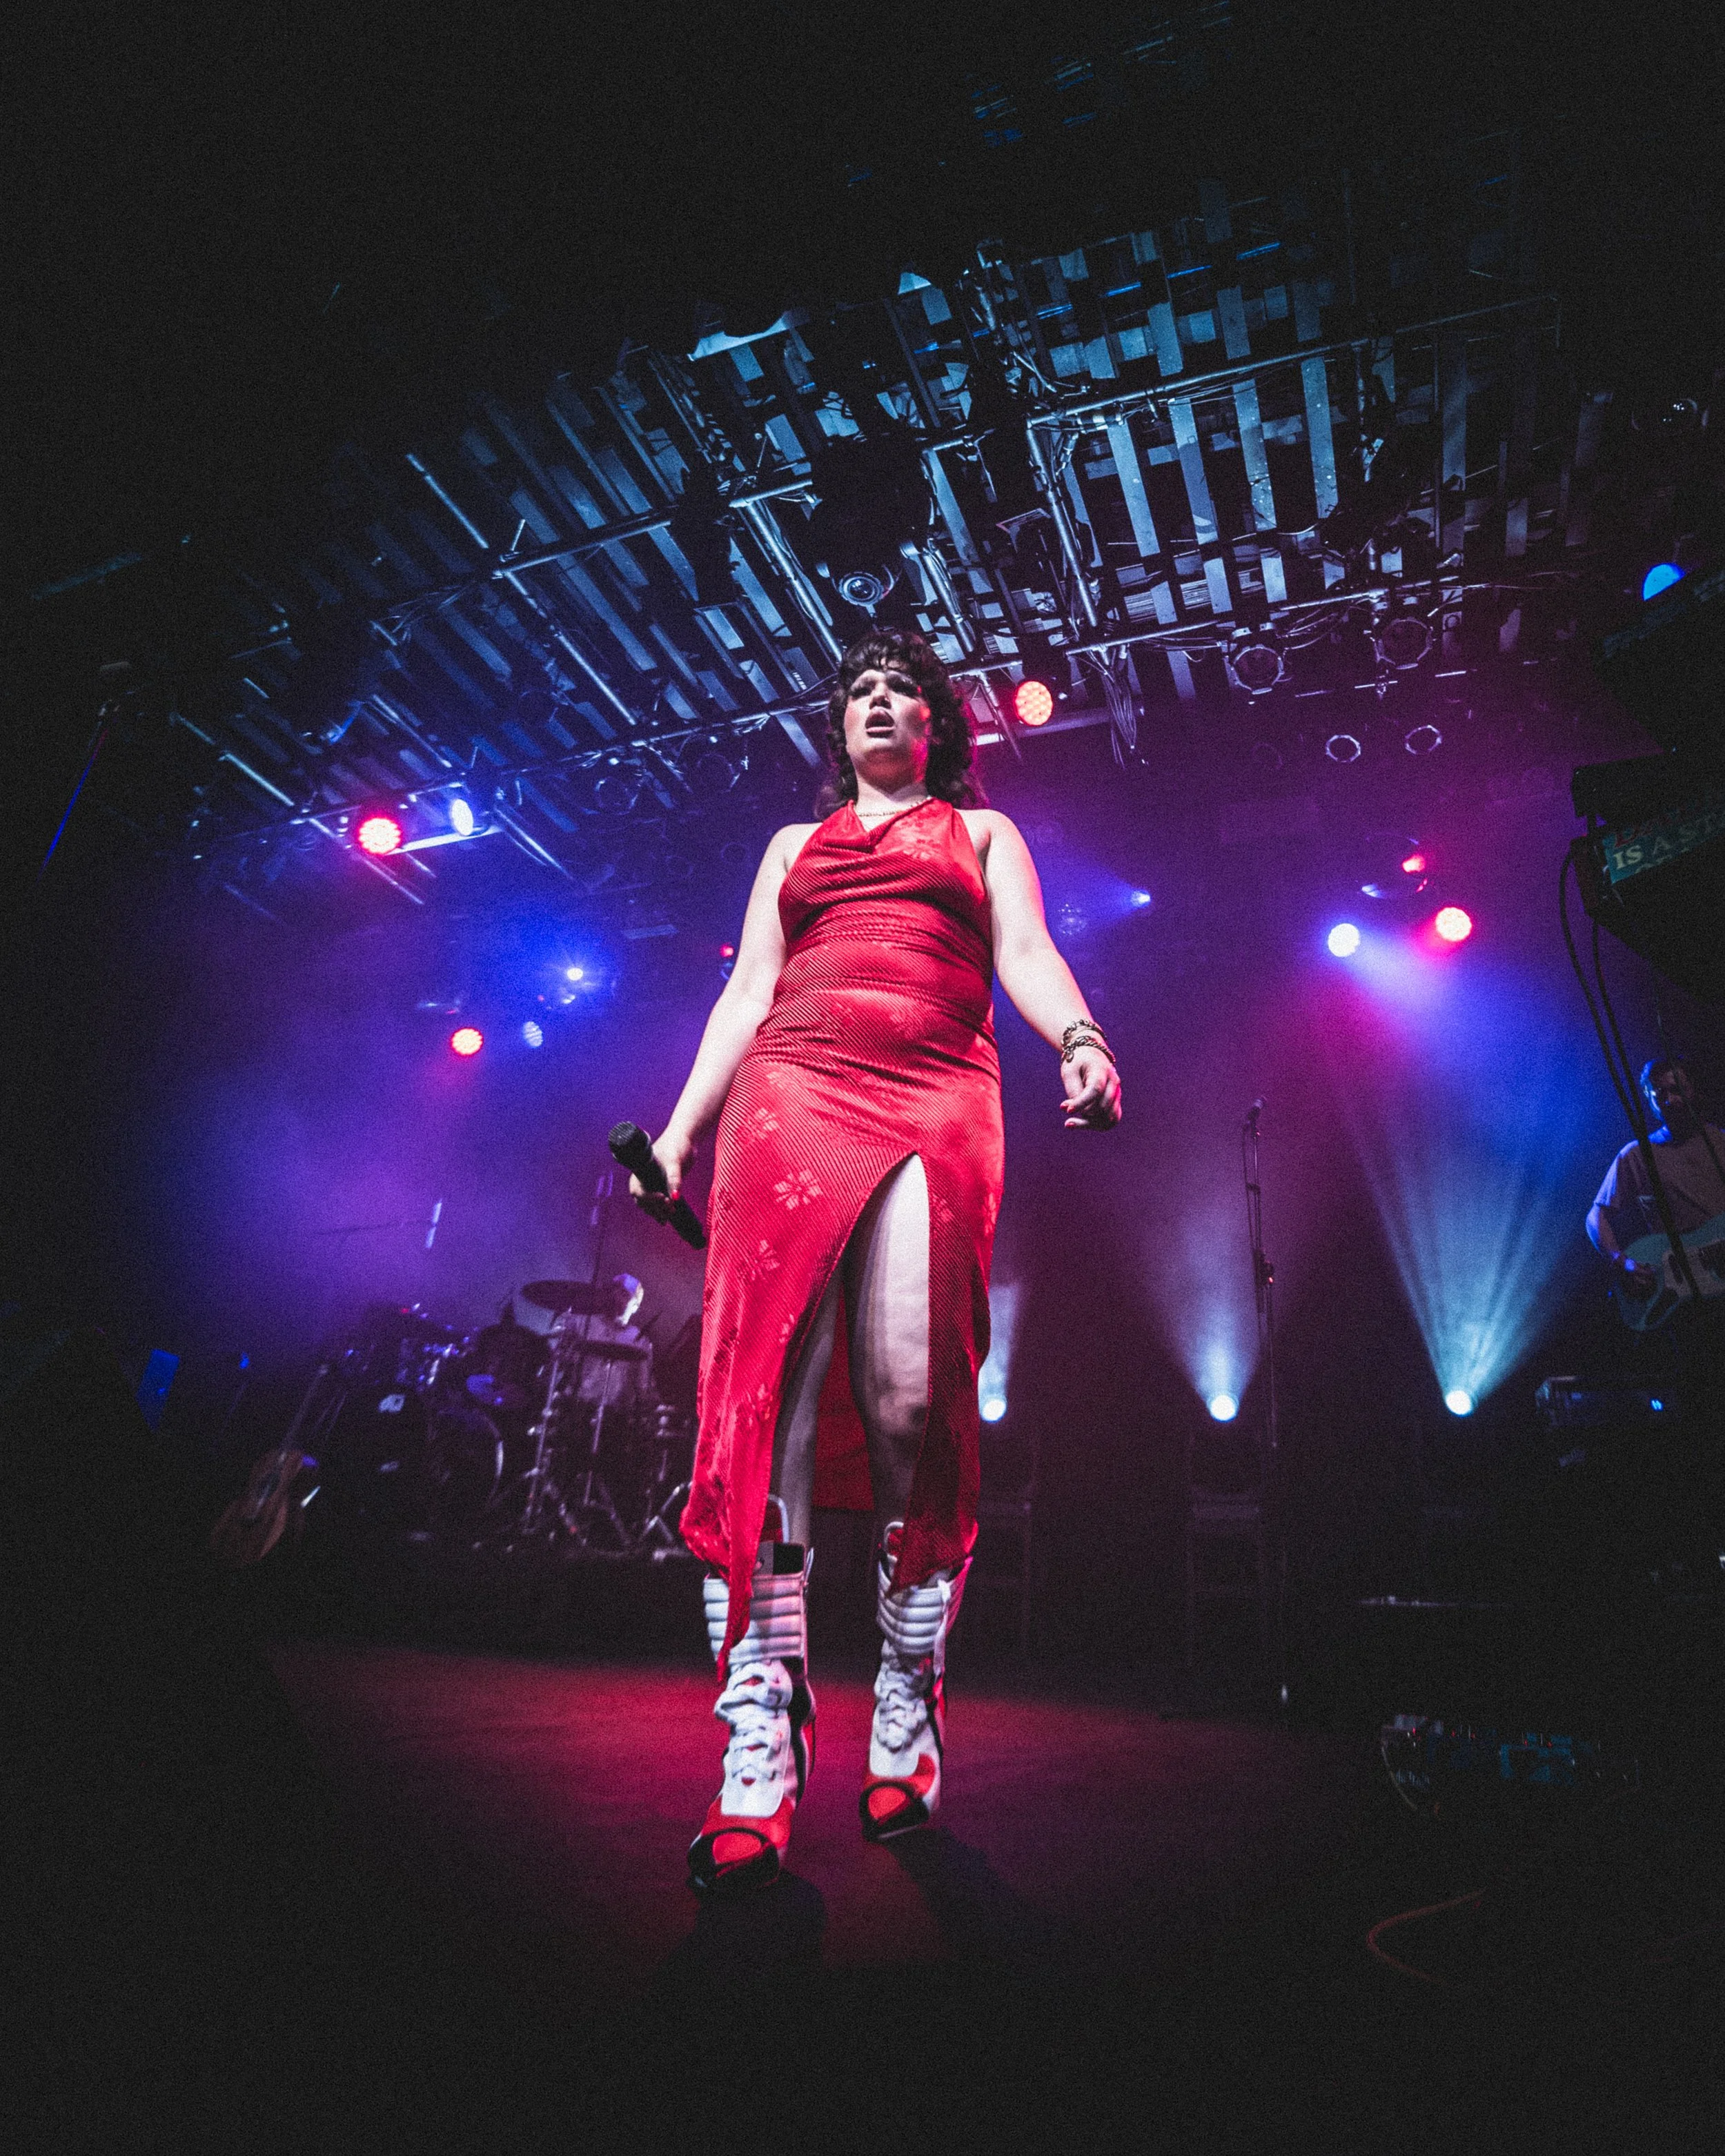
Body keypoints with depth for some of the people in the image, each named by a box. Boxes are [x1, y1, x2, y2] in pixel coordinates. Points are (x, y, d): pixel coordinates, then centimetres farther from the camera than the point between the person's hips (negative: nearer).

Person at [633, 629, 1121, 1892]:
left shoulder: (982, 831, 25)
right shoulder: (794, 845, 30)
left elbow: (1025, 955, 8)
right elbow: (748, 995, 21)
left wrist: (1083, 1040, -14)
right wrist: (681, 1129, 9)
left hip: (937, 1101, -1)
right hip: (792, 1091, 2)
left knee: (913, 1406, -13)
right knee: (763, 1395, -13)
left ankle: (909, 1709, 6)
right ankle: (761, 1753, -10)